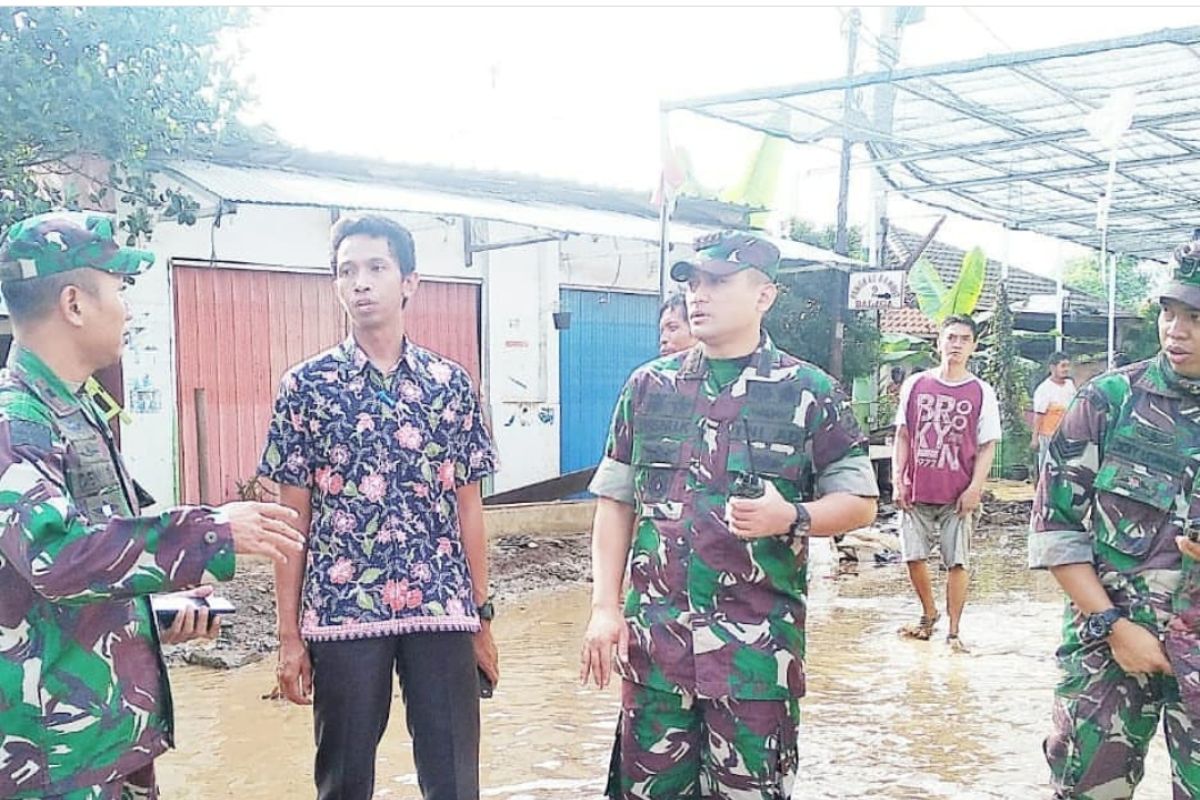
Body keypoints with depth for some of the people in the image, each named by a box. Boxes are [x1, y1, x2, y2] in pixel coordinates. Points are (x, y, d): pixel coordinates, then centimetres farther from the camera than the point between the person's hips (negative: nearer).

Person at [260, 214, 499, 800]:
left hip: (443, 610, 1)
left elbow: (468, 507, 8)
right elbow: (293, 516, 2)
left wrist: (482, 617, 7)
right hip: (340, 610, -1)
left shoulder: (451, 384, 5)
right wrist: (290, 633, 0)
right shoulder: (306, 385, 1)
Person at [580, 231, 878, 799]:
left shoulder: (809, 393, 0)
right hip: (654, 640, 3)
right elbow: (615, 502, 10)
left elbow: (860, 501, 4)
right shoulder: (648, 386, 8)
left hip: (758, 646, -2)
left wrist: (791, 518, -16)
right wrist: (604, 607, 2)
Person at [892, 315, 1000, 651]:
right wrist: (898, 481, 1)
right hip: (917, 491, 2)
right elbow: (902, 437, 8)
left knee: (958, 561, 0)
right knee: (914, 556, 6)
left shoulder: (982, 392, 1)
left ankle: (954, 631, 12)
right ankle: (929, 614, 30)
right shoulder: (915, 384, 5)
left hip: (959, 496, -2)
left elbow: (987, 446, 2)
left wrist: (975, 488, -8)